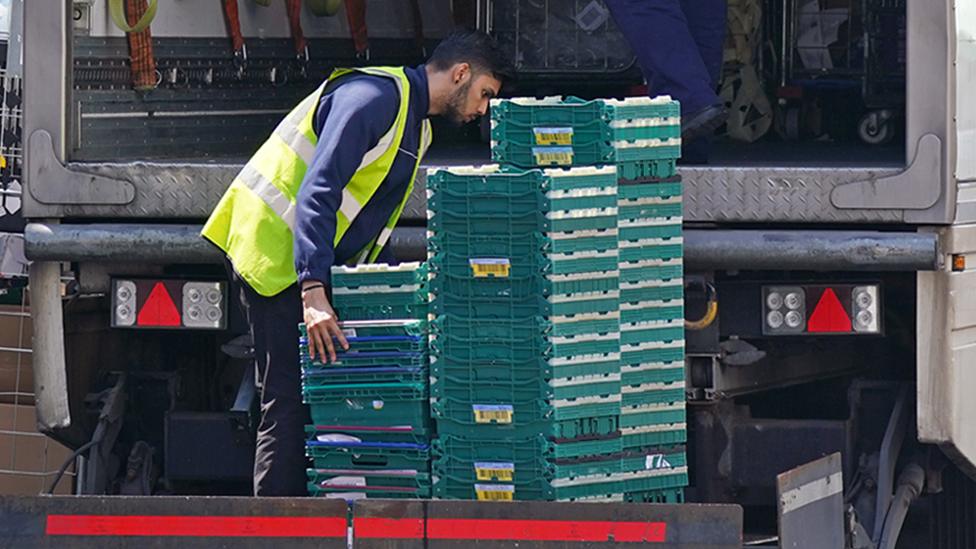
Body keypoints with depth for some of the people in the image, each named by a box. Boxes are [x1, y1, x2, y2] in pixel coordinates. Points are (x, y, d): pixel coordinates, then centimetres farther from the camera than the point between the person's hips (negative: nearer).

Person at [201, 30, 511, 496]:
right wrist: (313, 292, -33)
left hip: (315, 264, 10)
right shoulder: (377, 96, -16)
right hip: (278, 256, -10)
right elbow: (318, 191, -26)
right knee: (290, 403, -14)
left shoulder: (415, 124, 18)